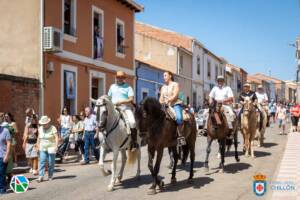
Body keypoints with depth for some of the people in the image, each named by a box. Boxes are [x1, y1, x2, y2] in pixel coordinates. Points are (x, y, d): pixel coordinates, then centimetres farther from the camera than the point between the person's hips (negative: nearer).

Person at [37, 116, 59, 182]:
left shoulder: (53, 128, -9)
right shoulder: (40, 128, 7)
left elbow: (56, 137, -14)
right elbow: (39, 137, 18)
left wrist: (56, 146, -23)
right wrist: (38, 145, 15)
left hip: (51, 148, -4)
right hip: (43, 148, 4)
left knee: (51, 163, 1)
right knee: (42, 162, -7)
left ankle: (50, 176, 15)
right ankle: (41, 176, -10)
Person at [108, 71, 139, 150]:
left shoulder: (128, 87, 6)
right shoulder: (112, 86, 18)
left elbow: (131, 99, -4)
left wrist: (121, 102, -16)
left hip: (125, 108, -4)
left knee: (132, 122, -27)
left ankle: (134, 143, -17)